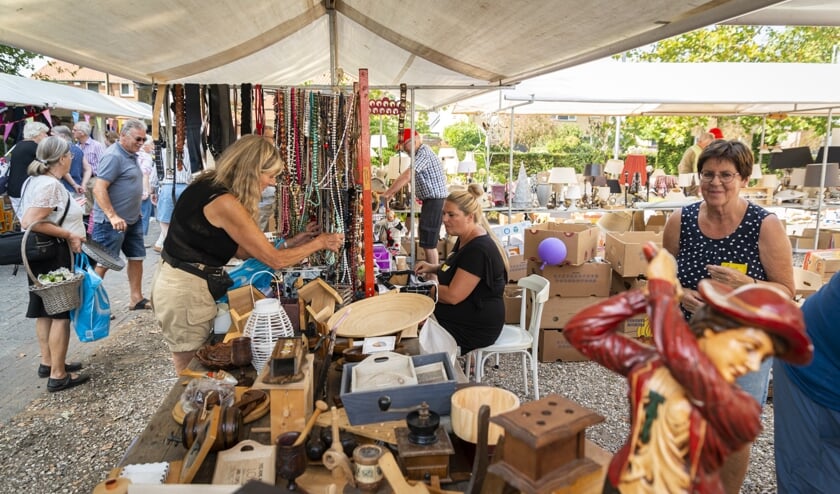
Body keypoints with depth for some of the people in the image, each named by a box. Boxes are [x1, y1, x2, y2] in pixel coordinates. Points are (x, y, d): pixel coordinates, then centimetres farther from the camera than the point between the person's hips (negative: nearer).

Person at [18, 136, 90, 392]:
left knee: (45, 310, 18)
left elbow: (30, 218, 17)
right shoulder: (51, 184, -20)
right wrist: (69, 235, -22)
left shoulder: (35, 180, 11)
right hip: (54, 255, -10)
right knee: (62, 312, -3)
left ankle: (47, 362, 30)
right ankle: (58, 375, 4)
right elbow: (31, 222, -28)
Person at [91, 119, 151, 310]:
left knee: (136, 257, 13)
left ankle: (136, 298, 22)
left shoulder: (130, 155, 12)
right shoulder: (113, 156, -17)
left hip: (132, 220, 10)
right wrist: (113, 217, -29)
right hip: (112, 221, -9)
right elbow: (99, 189, -23)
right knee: (103, 264, -2)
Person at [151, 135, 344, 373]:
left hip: (175, 280, 9)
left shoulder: (209, 185, 5)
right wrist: (320, 243, -5)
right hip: (186, 291, -9)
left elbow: (242, 251, 8)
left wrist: (291, 242, 8)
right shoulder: (224, 203, -22)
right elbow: (274, 260, -17)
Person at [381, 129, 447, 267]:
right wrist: (392, 193, 9)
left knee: (428, 242, -8)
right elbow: (408, 177, 19)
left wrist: (387, 193, -22)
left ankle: (433, 277, -2)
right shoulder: (420, 153, 18)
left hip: (434, 200, -11)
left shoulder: (424, 153, -16)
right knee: (428, 240, 16)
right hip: (431, 200, 11)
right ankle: (430, 272, 25)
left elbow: (407, 176, -25)